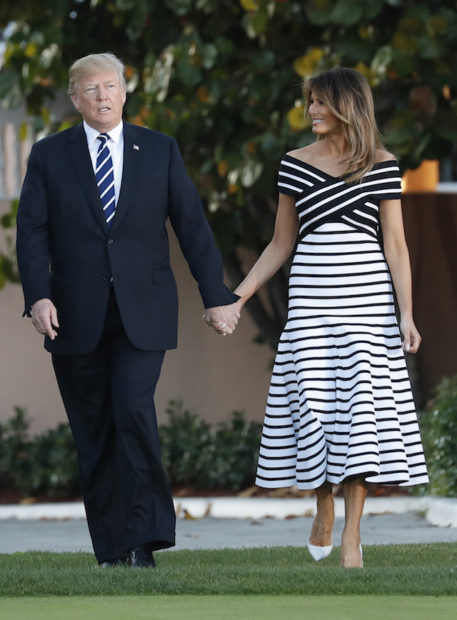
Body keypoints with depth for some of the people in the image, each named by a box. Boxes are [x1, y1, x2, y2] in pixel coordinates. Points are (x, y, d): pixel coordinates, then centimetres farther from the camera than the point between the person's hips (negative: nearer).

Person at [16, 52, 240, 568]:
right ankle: (111, 550, 10)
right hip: (76, 315, 1)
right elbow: (32, 232, 0)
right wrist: (37, 296, -15)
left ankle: (143, 540, -15)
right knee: (94, 433, 3)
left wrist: (216, 296, 1)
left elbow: (192, 225, 6)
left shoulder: (159, 151, 7)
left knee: (134, 413, -19)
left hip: (143, 312, -1)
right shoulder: (49, 156, 6)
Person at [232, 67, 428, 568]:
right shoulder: (296, 164, 7)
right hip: (311, 296, 2)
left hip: (367, 297, -2)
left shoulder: (383, 166, 2)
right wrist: (239, 295, 7)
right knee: (313, 403, -2)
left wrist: (407, 313, -6)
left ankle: (351, 535, -4)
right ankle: (323, 509, 20)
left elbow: (395, 244, 1)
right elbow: (281, 244, 13)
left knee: (360, 404, -6)